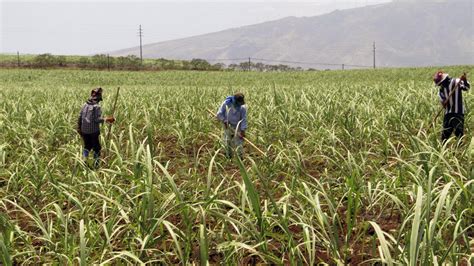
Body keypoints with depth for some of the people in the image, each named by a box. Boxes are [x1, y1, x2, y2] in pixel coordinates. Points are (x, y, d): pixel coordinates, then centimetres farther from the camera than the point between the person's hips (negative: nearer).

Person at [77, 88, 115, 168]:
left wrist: (79, 127, 18)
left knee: (87, 146, 20)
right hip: (93, 130, -6)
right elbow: (97, 119, -20)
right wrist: (106, 119, -15)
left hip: (84, 130, 6)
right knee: (96, 148, 7)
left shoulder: (85, 105, 4)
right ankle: (96, 165, 10)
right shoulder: (97, 106, -15)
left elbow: (80, 117, 9)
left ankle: (84, 160, 9)